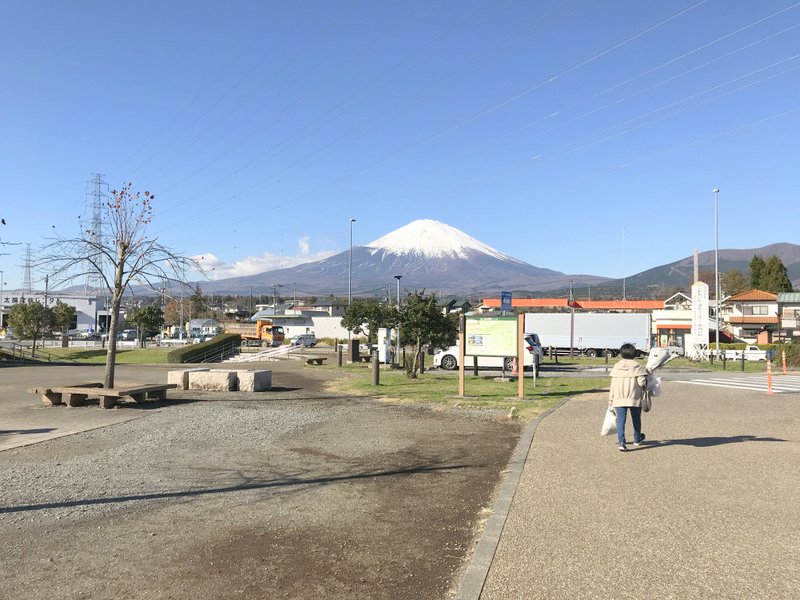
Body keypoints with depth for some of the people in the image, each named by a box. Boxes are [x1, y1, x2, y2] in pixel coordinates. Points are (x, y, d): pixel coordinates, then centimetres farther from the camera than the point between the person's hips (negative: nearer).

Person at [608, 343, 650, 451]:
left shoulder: (616, 367, 3)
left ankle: (621, 442, -13)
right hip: (635, 398, -1)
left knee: (621, 420, -1)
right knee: (636, 419, 19)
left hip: (619, 399, 1)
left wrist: (611, 398, 11)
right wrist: (645, 384, 10)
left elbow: (613, 384, 5)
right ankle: (637, 439, 37)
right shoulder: (637, 367, -6)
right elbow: (641, 382, -14)